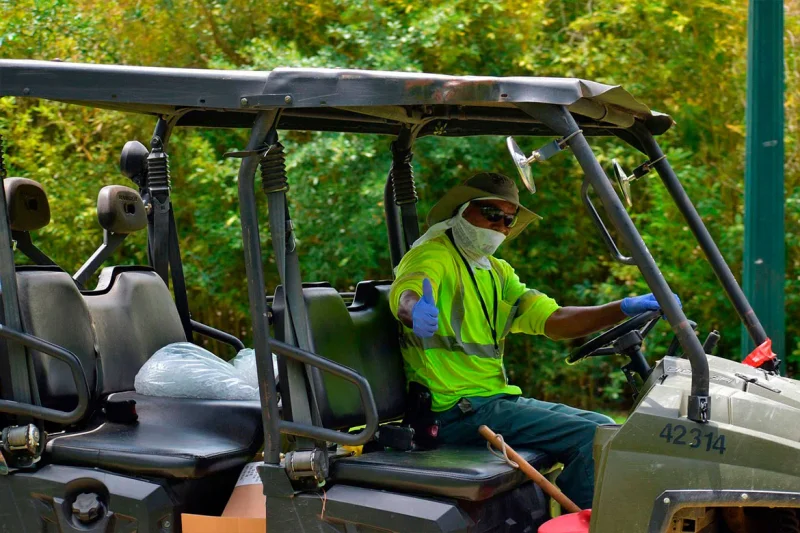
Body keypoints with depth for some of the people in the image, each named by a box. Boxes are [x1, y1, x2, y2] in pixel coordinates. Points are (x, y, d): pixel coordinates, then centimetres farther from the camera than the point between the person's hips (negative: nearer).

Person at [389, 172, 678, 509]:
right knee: (592, 439, -17)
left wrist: (627, 308, -6)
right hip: (459, 409, -9)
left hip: (495, 398, 9)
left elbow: (554, 321, 7)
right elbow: (404, 297, -31)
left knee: (602, 426, 14)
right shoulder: (433, 255, -8)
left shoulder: (497, 272, 18)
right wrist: (416, 311, -56)